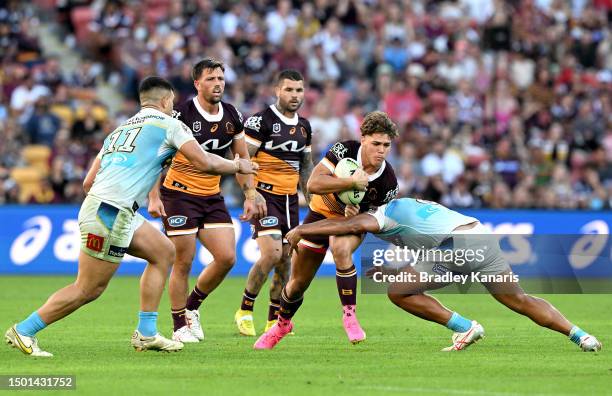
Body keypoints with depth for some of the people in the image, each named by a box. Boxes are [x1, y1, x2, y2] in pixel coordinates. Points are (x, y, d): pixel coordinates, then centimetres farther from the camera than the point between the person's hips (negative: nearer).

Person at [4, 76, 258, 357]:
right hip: (110, 213, -9)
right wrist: (237, 166, 14)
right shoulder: (168, 124, 3)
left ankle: (146, 334, 15)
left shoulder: (120, 130, 24)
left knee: (163, 252, 17)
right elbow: (204, 163, -2)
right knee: (88, 289, -5)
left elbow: (88, 182, 21)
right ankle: (24, 331, 0)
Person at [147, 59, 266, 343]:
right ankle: (180, 327, 9)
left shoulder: (232, 116, 4)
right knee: (183, 262, -5)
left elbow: (242, 159, 15)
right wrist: (154, 197, -17)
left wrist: (250, 196, 7)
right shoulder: (182, 114, -13)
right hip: (180, 194, -6)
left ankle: (192, 306, 18)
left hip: (213, 197, 6)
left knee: (227, 257, -4)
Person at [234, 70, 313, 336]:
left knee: (285, 259, 5)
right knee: (272, 253, -18)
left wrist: (312, 201, 18)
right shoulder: (261, 121, -9)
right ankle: (245, 309, -1)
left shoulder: (304, 126, 12)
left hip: (291, 199, 7)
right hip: (265, 196, -7)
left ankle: (274, 320, 14)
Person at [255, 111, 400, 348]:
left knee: (341, 249, -38)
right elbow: (313, 184, -36)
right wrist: (351, 182, -44)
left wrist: (357, 216, -29)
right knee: (298, 283, 8)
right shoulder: (344, 150, -28)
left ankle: (349, 315, -27)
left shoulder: (389, 182, -23)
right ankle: (282, 323, 40)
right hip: (321, 214, 1)